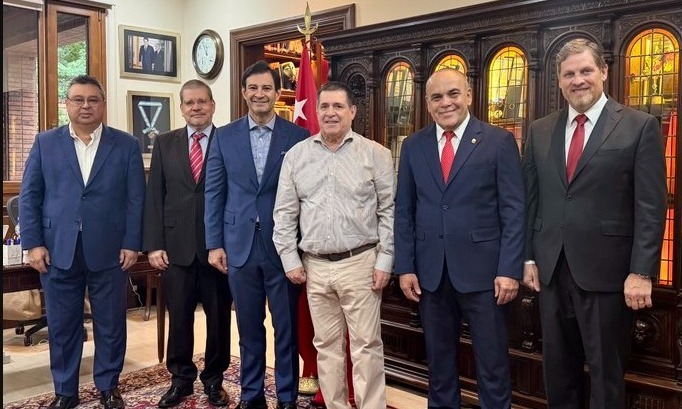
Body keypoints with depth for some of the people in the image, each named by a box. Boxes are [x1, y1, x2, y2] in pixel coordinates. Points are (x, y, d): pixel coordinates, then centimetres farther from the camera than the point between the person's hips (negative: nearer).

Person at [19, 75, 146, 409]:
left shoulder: (126, 145, 4)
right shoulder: (45, 143, 7)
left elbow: (136, 199, 1)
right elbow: (29, 196, 5)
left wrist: (132, 244, -6)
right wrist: (33, 243, -3)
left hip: (109, 251, -1)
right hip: (58, 251, 1)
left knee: (111, 324, 8)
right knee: (62, 325, 10)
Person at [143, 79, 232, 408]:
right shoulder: (164, 144, 8)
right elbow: (154, 197, 5)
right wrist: (154, 245, -2)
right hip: (176, 246, 2)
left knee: (219, 318, 9)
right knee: (178, 318, 10)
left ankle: (214, 378, 27)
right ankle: (181, 378, 28)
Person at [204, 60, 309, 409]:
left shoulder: (299, 137, -1)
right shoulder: (225, 137, 5)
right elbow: (214, 193, 5)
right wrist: (214, 244, 1)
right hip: (240, 245, 2)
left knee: (286, 328, 8)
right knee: (249, 327, 13)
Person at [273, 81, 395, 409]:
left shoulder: (375, 154, -1)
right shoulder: (296, 155, 6)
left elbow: (389, 211, -2)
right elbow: (284, 213, 7)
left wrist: (384, 260, -7)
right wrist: (290, 260, 2)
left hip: (360, 263, -3)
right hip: (314, 266, 3)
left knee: (366, 345, 1)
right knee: (326, 345, 12)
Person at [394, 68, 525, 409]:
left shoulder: (499, 141, -2)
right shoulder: (413, 146, 7)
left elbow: (513, 211, -5)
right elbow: (404, 211, 7)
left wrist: (510, 269, -11)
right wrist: (405, 267, 1)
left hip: (483, 269, -3)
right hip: (430, 271, 3)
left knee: (492, 362, 7)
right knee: (438, 358, 16)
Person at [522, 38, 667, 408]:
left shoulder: (640, 126, -3)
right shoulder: (540, 131, 9)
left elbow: (651, 207, -7)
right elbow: (530, 200, 10)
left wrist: (642, 272, -12)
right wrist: (529, 258, 7)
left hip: (607, 272, -4)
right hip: (551, 270, 4)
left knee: (606, 374, 9)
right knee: (557, 370, 15)